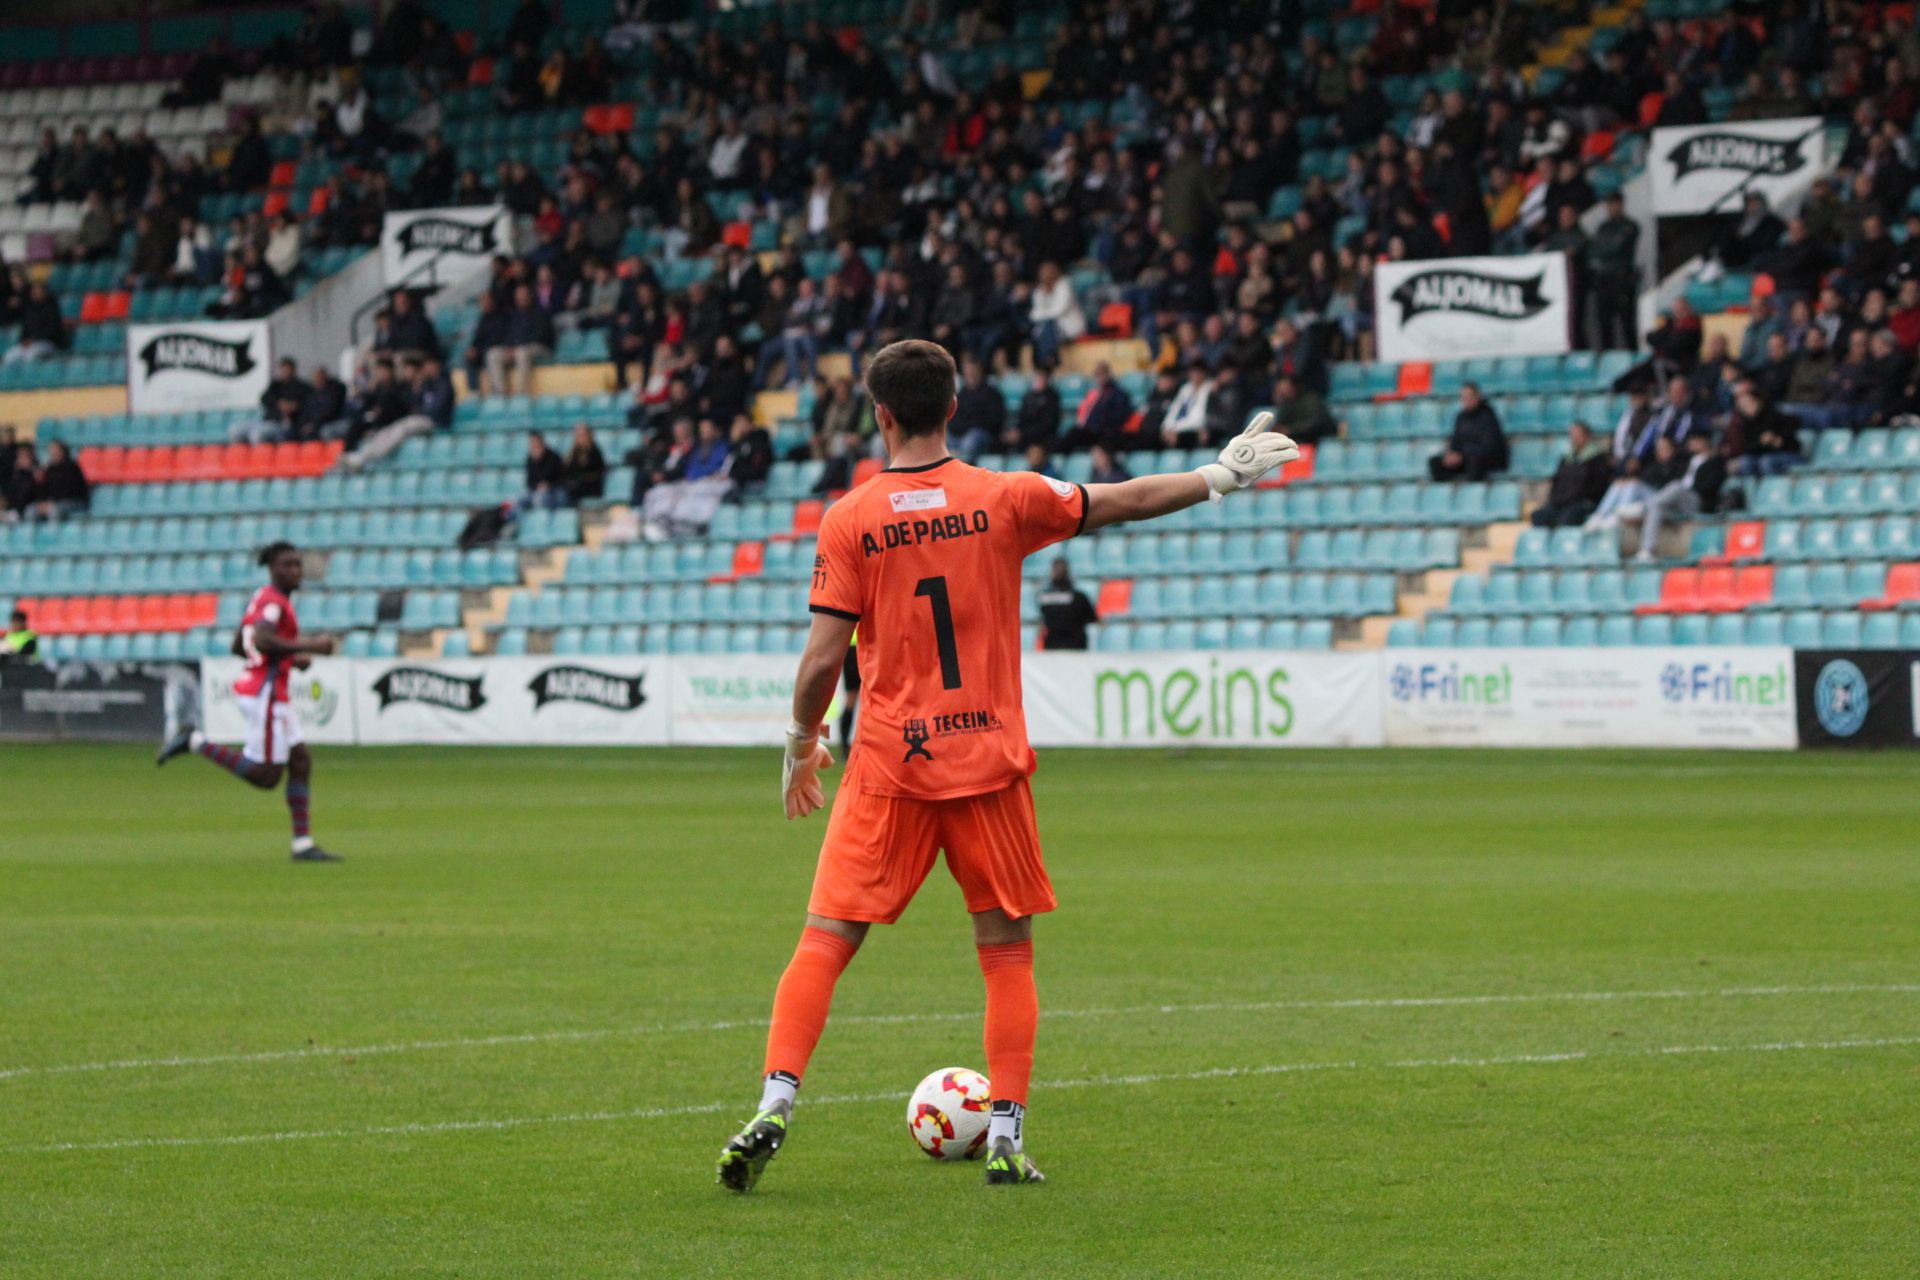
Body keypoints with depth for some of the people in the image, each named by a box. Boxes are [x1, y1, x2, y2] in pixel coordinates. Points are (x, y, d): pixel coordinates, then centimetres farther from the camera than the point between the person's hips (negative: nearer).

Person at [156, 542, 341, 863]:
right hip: (265, 692, -11)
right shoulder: (274, 601, -13)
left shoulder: (261, 599, 16)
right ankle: (195, 742, -2)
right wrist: (309, 646, -25)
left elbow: (238, 647, 22)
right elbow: (262, 640, -31)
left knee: (301, 763, 9)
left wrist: (290, 659, 17)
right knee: (265, 777, -7)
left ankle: (303, 844, 10)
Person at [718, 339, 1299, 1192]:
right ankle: (1006, 1138, 5)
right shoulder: (1005, 499, -1)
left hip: (888, 768, -1)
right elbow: (1126, 502, 9)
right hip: (988, 760, 1)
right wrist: (1221, 476, 22)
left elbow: (824, 657, -5)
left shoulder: (848, 521, -4)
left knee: (826, 940, 1)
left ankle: (775, 1104, -12)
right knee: (1006, 947, 10)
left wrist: (801, 746, 10)